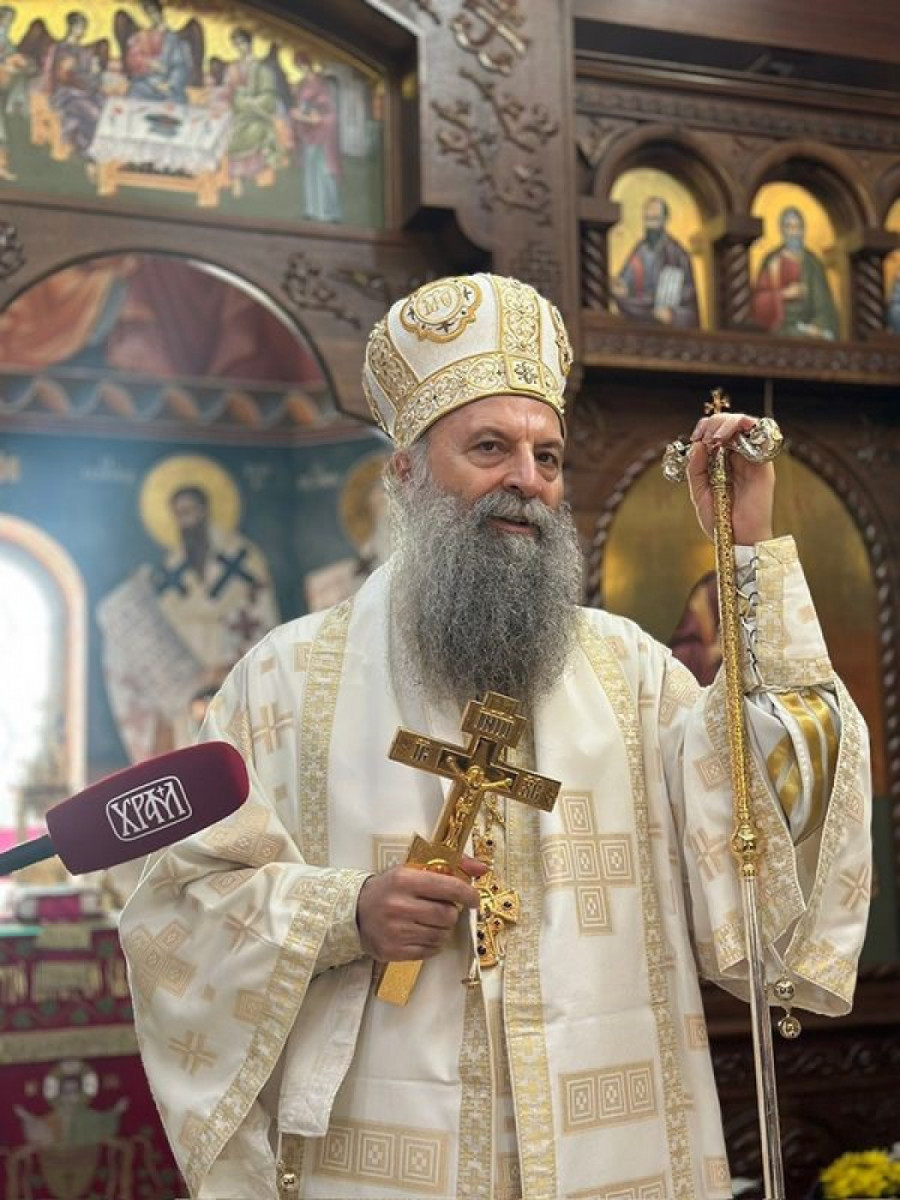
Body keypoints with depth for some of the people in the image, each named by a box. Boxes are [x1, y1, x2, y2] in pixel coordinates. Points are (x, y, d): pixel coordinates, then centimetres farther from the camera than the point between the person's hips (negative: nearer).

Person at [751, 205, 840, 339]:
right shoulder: (772, 261, 3)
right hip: (783, 328, -3)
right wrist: (784, 294, -14)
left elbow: (823, 299, 9)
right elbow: (760, 300, 0)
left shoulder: (812, 262, 13)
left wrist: (820, 325, -7)